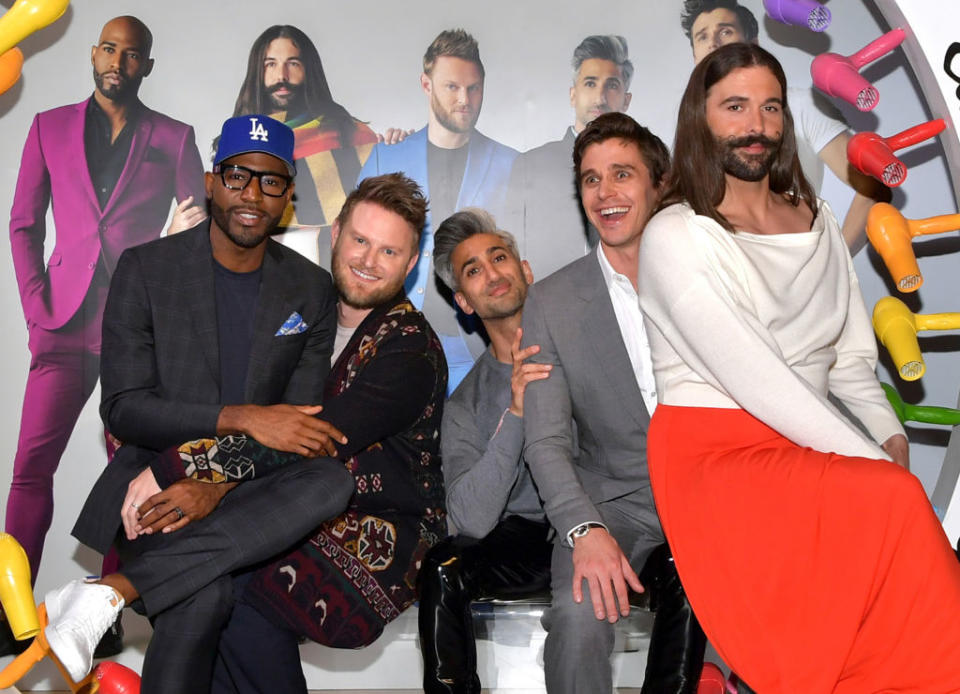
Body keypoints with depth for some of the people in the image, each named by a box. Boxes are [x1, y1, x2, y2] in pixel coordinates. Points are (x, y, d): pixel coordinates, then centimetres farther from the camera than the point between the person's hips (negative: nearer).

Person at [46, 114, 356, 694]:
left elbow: (301, 423, 2)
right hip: (155, 476, -4)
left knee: (331, 481, -32)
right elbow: (123, 407, -8)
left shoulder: (312, 289, 6)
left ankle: (113, 588, -30)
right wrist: (240, 418, -23)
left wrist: (219, 479, -17)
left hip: (243, 488, 4)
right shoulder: (145, 269, -1)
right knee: (206, 594, -36)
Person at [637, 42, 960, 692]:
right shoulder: (675, 236, -5)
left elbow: (854, 358, 16)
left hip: (810, 454, 6)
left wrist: (893, 437, -3)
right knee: (896, 502, -27)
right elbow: (752, 377, -15)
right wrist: (882, 466, -18)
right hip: (714, 452, -5)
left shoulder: (819, 221, 17)